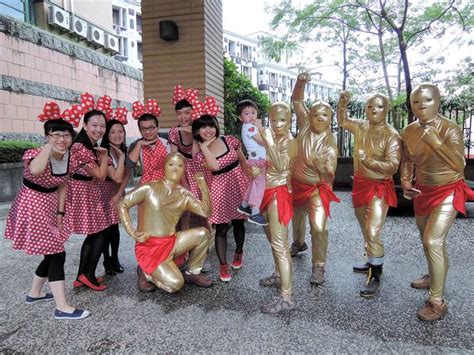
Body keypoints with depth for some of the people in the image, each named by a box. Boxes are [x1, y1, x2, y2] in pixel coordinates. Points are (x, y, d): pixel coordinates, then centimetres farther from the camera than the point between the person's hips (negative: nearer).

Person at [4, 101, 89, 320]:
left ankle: (35, 293, 39)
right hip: (32, 206, -7)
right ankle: (62, 308, 1)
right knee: (56, 254, -8)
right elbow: (36, 171, -49)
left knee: (52, 254, 15)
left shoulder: (70, 160, -3)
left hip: (50, 207, 8)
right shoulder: (35, 154, -23)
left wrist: (60, 212, 7)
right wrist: (49, 145, -41)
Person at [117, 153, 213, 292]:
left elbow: (205, 212, -5)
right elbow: (121, 205, -8)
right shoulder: (149, 188, -8)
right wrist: (132, 233, -16)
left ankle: (192, 273, 8)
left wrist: (203, 187, -12)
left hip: (171, 243, 5)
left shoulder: (184, 195, 5)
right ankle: (146, 271, 11)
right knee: (175, 284, -21)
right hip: (148, 247, -5)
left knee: (203, 233, -15)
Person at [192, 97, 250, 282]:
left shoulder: (230, 140, -3)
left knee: (238, 223, 15)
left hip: (239, 183, 2)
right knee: (221, 228, 0)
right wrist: (204, 146, -19)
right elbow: (214, 166, -23)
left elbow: (243, 162, 6)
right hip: (219, 189, -1)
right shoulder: (199, 152, -5)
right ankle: (223, 265, 16)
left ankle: (238, 253, 41)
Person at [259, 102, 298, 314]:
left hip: (279, 193, -8)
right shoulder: (271, 138, 7)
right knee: (273, 239, 22)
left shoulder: (290, 141, -13)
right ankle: (280, 275, 42)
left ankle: (286, 298, -4)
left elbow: (281, 166, -30)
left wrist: (269, 143, -31)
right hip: (268, 192, 8)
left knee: (279, 245, -9)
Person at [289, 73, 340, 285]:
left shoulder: (330, 143, -14)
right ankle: (299, 243, 52)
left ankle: (319, 267, 1)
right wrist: (300, 83, -27)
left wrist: (324, 167, -34)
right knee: (297, 216, 24)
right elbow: (297, 101, -10)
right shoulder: (305, 127, -8)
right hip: (296, 183, 4)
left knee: (319, 227, -14)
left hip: (318, 188, -3)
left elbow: (329, 175, -13)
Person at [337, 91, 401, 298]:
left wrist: (368, 160, -30)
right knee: (365, 230, 18)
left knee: (373, 233, -13)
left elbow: (393, 166, -19)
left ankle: (376, 277, 1)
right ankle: (373, 263, 37)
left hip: (380, 187, -6)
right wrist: (343, 103, 5)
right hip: (360, 184, 6)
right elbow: (342, 121, 22)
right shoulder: (360, 127, 3)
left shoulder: (391, 135, -13)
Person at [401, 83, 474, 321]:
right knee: (429, 240, 20)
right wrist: (406, 182, -4)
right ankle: (434, 277, 46)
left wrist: (435, 141, -32)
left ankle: (437, 301, 0)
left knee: (433, 241, -14)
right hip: (422, 192, 6)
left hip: (448, 191, -6)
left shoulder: (450, 129, -18)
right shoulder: (408, 132, -3)